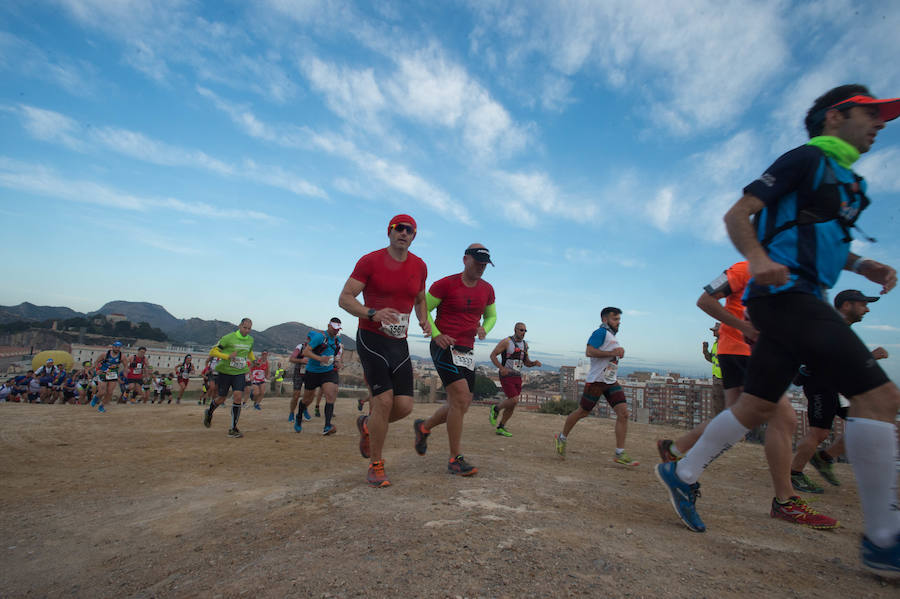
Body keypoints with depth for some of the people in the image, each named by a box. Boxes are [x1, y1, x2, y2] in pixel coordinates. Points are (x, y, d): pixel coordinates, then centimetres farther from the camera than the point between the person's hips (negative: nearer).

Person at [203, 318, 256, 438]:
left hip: (239, 373, 3)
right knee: (221, 399, 9)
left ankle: (233, 428, -2)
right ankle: (209, 412, 45)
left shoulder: (250, 340, 5)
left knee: (238, 396, -12)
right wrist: (228, 356, -25)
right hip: (224, 372, -3)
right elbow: (213, 351, -12)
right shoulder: (229, 338, -12)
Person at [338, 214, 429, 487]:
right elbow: (344, 298, -8)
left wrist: (424, 320, 1)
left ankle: (367, 424, 31)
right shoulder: (369, 261, -6)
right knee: (385, 400, -14)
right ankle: (376, 466, 8)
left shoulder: (419, 266, 8)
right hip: (371, 338, -5)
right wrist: (373, 314, -25)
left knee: (404, 406, -2)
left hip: (399, 342, 5)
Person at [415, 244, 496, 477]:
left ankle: (424, 427, 34)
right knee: (461, 398, -17)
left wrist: (484, 328, 0)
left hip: (467, 351, 7)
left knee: (459, 406, 7)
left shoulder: (487, 289, 10)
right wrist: (436, 335, -15)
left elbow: (491, 315, 23)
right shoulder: (445, 284, -7)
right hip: (444, 347, -7)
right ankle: (455, 459, -4)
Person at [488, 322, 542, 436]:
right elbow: (493, 355, -10)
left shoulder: (525, 344, 10)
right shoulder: (506, 342, -9)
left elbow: (527, 363, 18)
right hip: (506, 376, -7)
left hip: (517, 377, 7)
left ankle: (501, 428, 18)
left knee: (512, 405, 5)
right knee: (514, 400, -18)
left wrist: (535, 363, -5)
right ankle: (495, 409, 8)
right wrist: (501, 368, -24)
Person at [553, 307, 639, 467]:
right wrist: (612, 353, -22)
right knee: (582, 412, 3)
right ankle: (562, 438, 24)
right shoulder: (601, 333, -11)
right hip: (596, 380, -8)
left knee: (623, 413, -6)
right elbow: (589, 351, -24)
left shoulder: (612, 336, 19)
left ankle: (619, 454, -1)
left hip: (611, 382, 8)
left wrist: (618, 353, 15)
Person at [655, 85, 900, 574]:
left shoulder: (845, 177, 27)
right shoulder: (807, 159, -1)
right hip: (784, 293, -10)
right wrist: (758, 258, -29)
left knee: (758, 405, 9)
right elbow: (737, 215, -10)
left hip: (797, 301, 10)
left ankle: (682, 474, 19)